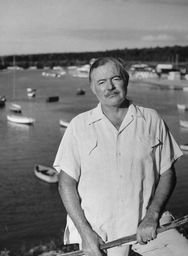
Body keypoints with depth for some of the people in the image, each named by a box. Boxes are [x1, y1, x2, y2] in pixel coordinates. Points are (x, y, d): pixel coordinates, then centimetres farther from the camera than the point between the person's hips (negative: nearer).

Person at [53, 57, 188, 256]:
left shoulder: (152, 120, 3)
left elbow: (167, 174, 5)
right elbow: (66, 183, 0)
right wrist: (85, 232, -9)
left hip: (146, 224, 0)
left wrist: (152, 216, -8)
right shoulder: (79, 126, 0)